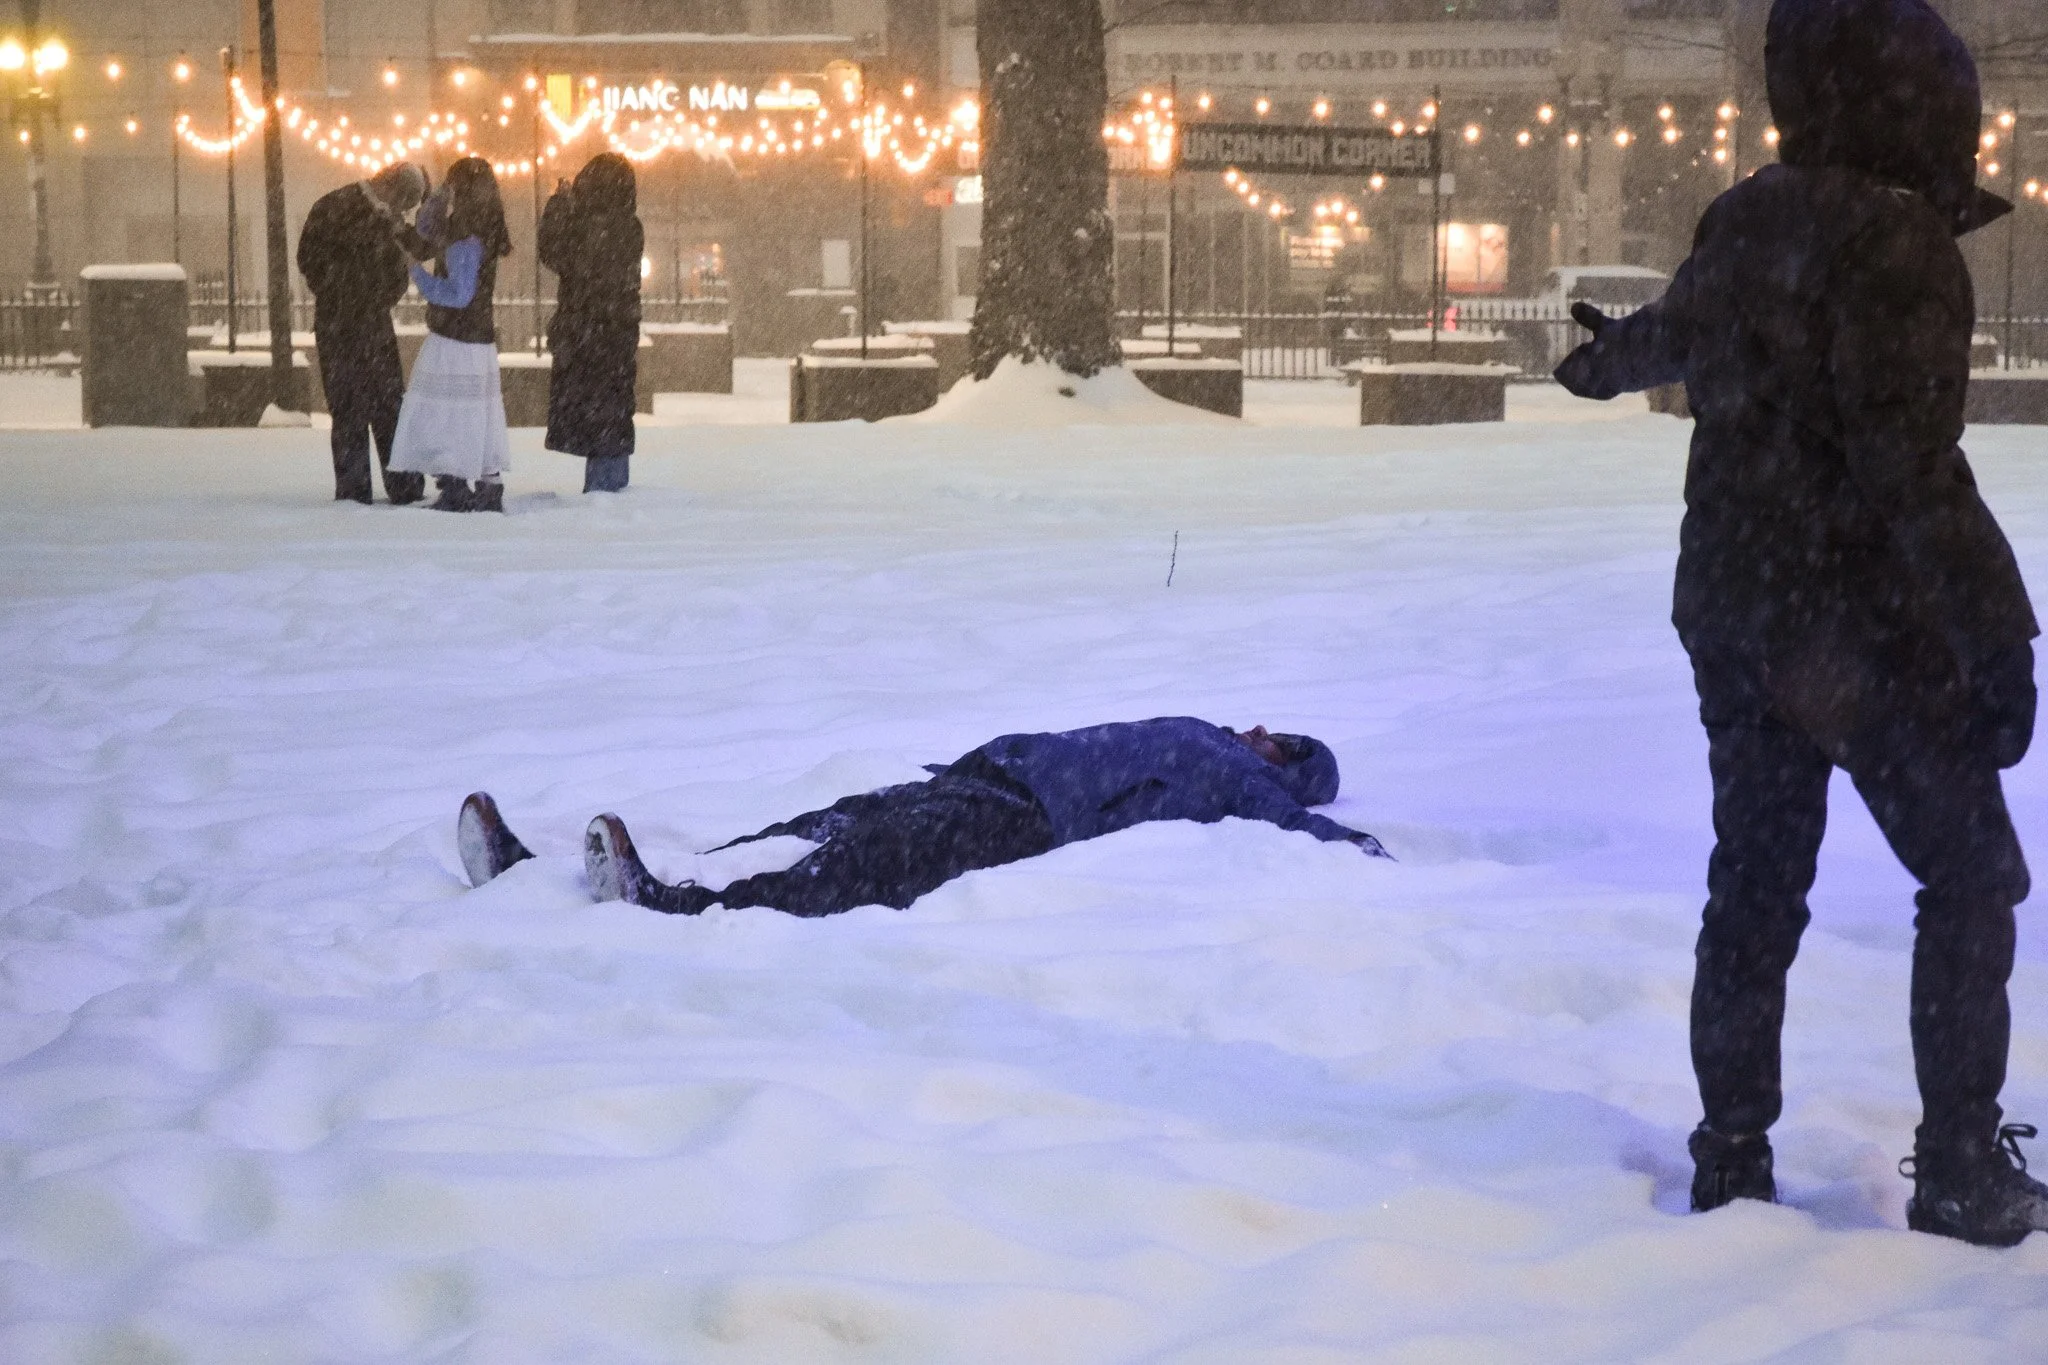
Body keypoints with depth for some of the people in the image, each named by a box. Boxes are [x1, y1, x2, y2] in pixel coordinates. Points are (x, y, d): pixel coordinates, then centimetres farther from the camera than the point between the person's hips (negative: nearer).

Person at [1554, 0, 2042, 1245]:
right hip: (1870, 623, -7)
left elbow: (1670, 332, 27)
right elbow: (1912, 461, -25)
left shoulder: (1743, 225, 5)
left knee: (1755, 885, 15)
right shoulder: (1893, 240, -20)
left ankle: (1732, 1157, 19)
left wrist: (1603, 363, 50)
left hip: (1735, 614, 8)